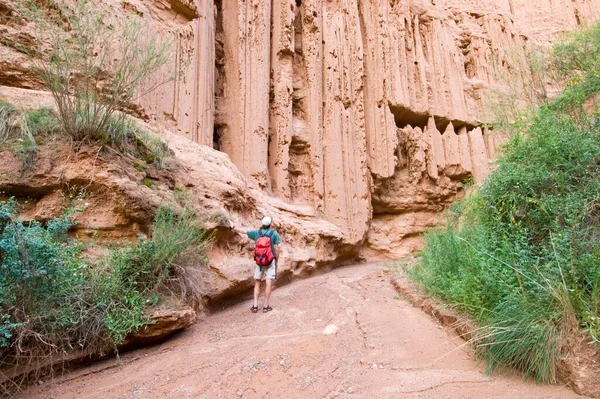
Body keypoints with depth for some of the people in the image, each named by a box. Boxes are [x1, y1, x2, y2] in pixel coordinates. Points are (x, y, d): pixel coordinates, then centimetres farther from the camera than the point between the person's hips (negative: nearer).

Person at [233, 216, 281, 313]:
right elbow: (277, 249, -5)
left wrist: (234, 227, 30)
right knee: (269, 284, 0)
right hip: (271, 261, -2)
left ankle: (255, 306, 9)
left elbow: (243, 231, 13)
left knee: (257, 283, 12)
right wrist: (277, 261, 7)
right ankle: (266, 306, 0)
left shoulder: (256, 233, 2)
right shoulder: (274, 234, -4)